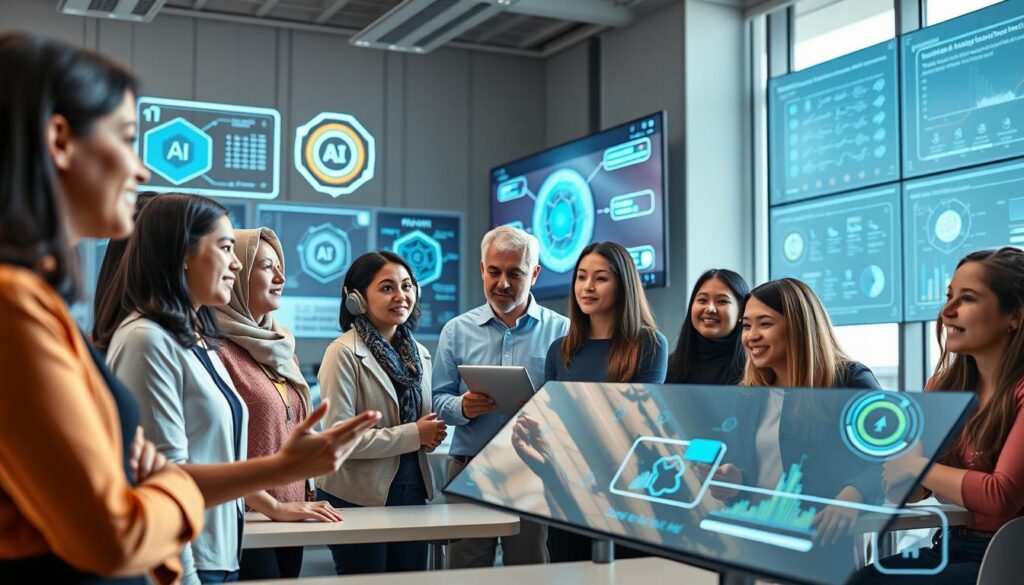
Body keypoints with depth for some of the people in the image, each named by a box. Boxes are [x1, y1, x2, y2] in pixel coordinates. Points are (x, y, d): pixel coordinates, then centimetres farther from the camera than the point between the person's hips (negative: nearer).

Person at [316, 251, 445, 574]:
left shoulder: (419, 353, 11)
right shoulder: (343, 353, -12)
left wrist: (432, 435, -2)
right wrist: (414, 435, -16)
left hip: (412, 492, 7)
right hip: (358, 497, -7)